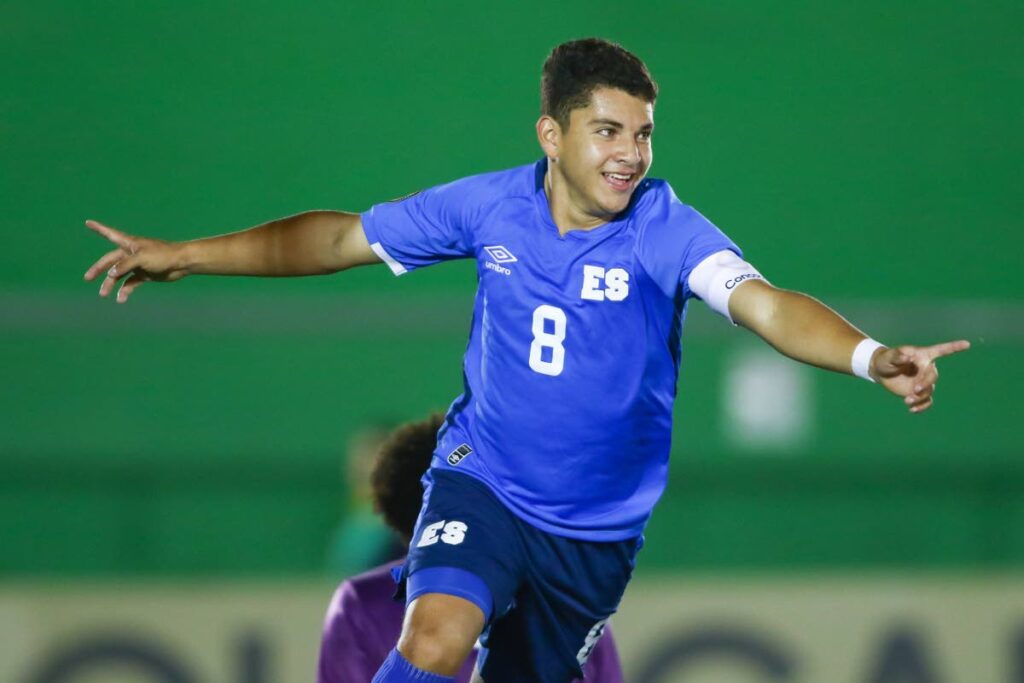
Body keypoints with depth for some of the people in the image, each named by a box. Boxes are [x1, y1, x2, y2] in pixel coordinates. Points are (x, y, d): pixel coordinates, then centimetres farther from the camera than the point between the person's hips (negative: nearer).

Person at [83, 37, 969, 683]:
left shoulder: (665, 230, -17)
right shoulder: (491, 207, -9)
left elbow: (764, 303, -34)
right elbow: (344, 238, 4)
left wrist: (871, 357, -54)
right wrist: (184, 256, 5)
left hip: (596, 529, 0)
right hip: (482, 482, 0)